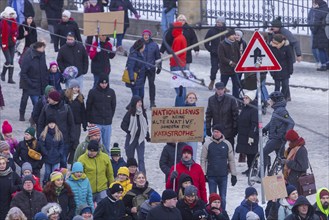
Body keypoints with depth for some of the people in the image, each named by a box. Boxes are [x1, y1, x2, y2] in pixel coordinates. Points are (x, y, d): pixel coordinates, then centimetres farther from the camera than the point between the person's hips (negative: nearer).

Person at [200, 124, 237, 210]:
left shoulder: (227, 144, 4)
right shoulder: (207, 144, -1)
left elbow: (231, 160, 9)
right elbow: (203, 160, 1)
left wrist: (233, 175, 6)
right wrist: (203, 174, -5)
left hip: (223, 176, 1)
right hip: (211, 176, -1)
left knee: (223, 198, 4)